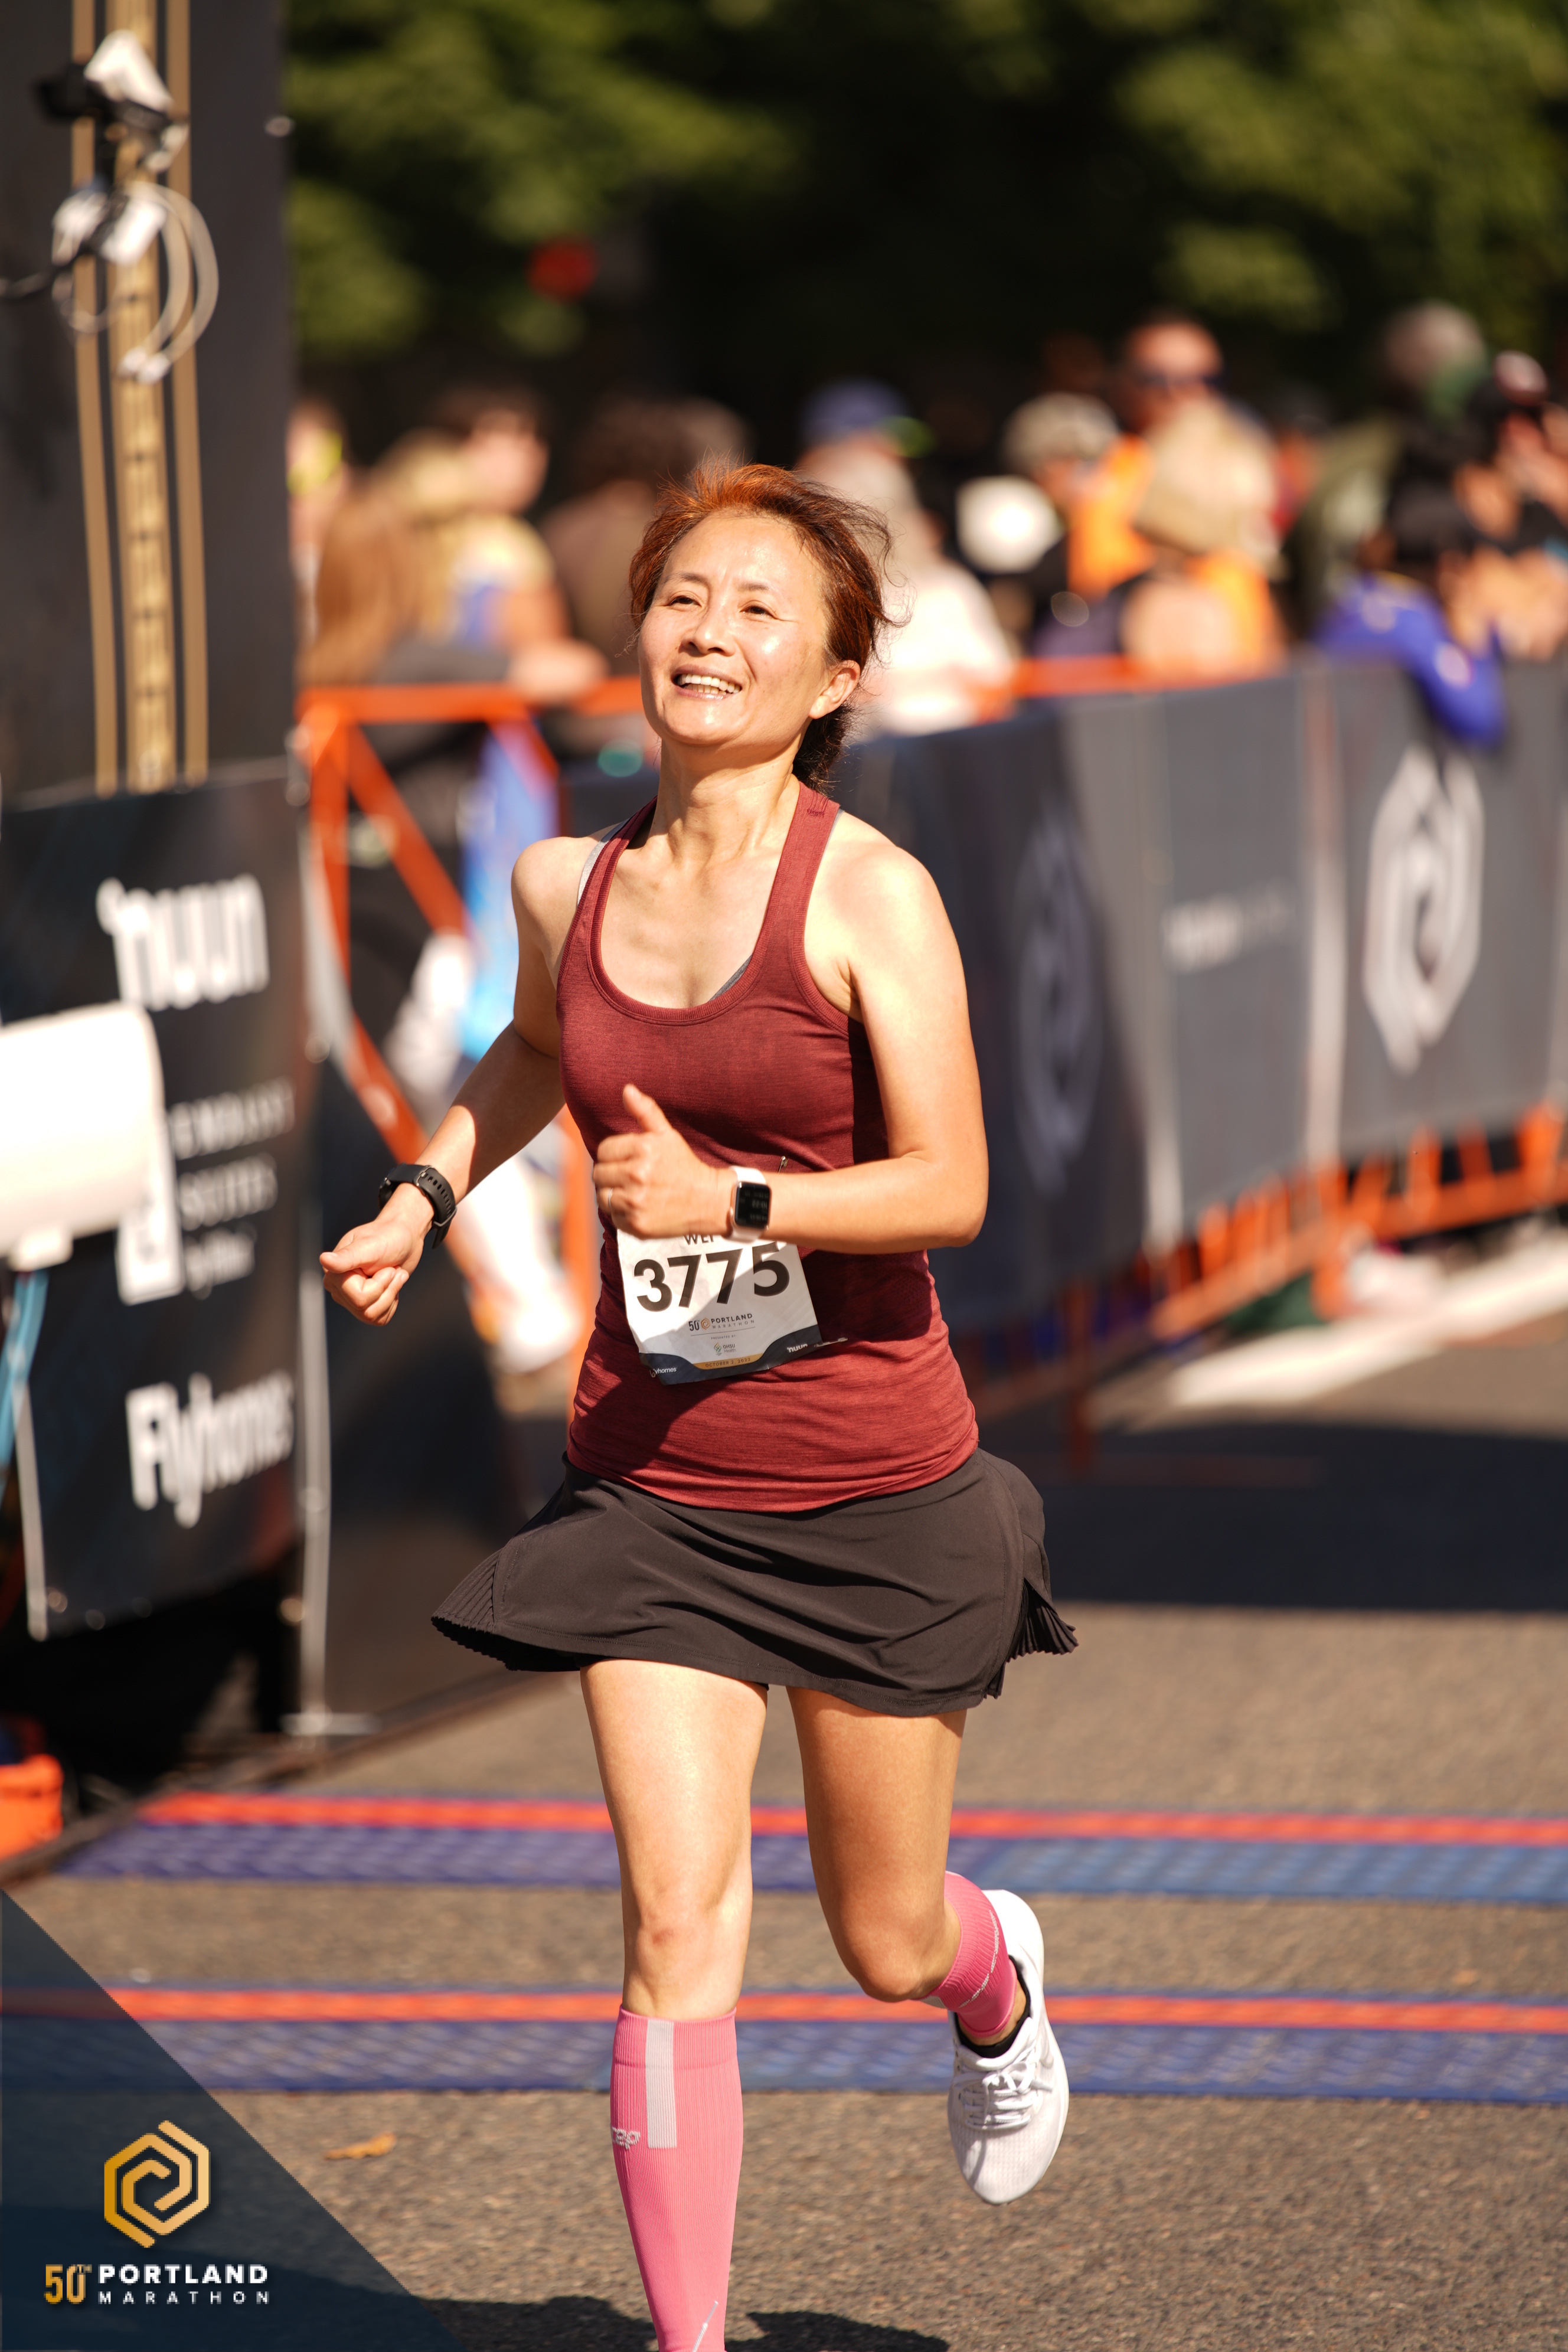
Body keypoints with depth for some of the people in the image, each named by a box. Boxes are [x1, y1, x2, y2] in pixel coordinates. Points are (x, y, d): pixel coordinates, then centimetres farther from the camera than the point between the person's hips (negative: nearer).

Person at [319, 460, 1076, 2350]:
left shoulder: (871, 896, -13)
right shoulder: (564, 884, 1)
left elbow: (949, 1187, -18)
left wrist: (728, 1201, -31)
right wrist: (421, 1198, 11)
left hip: (876, 1496, -2)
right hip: (650, 1485, 2)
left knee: (883, 1943, 13)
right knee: (678, 1926, -12)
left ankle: (996, 1985, 51)